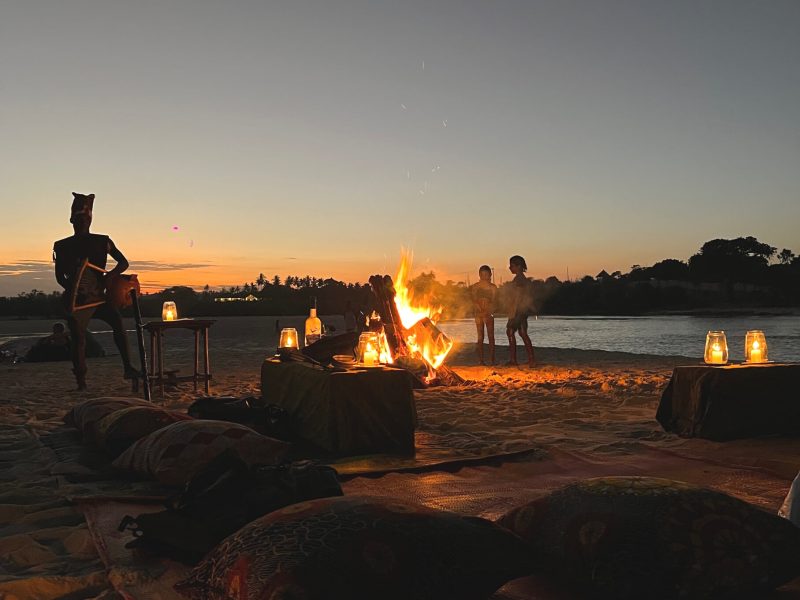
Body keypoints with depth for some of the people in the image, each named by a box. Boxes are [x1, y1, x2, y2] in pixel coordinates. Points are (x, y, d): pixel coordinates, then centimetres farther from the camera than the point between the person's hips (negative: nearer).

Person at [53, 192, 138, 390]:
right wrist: (72, 290, -12)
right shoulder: (63, 246, 6)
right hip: (76, 299, 0)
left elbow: (123, 262, 6)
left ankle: (127, 368, -23)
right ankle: (81, 381, 7)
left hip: (98, 296, 0)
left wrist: (109, 275, -13)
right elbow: (60, 276, 7)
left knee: (117, 321, -22)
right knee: (78, 339, -3)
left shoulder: (102, 242, 6)